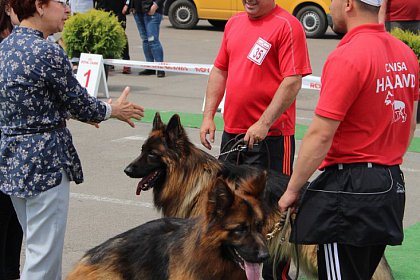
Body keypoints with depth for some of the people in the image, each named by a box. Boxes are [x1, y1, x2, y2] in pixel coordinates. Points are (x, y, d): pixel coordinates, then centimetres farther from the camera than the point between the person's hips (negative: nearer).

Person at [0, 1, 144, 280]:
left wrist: (81, 111, 26)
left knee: (37, 242, 20)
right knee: (45, 251, -2)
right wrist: (113, 110, 10)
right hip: (44, 160, -9)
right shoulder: (48, 52, -19)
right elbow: (80, 104, -10)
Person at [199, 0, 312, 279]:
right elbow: (220, 70, 18)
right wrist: (208, 115, 11)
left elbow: (293, 81, -17)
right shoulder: (235, 23, 12)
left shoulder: (287, 26, -12)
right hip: (232, 131, 8)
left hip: (271, 134, -8)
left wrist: (264, 124, -21)